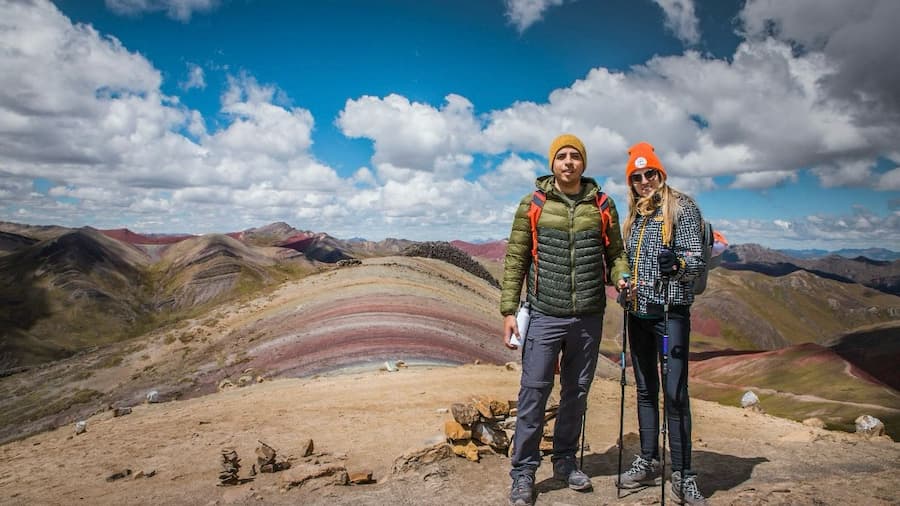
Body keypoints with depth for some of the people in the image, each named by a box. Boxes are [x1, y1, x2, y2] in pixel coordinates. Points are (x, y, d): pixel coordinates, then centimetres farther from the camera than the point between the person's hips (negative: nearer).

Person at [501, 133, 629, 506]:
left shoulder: (602, 206, 6)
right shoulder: (533, 204, 0)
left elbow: (616, 253, 12)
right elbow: (515, 260, -1)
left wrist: (623, 279, -10)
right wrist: (509, 310, -6)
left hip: (589, 318, 3)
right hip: (545, 316, -2)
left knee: (577, 393, 14)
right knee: (534, 393, -1)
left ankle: (565, 462, 31)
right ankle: (523, 473, 13)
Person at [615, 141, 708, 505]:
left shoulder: (682, 207, -3)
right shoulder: (634, 215, 15)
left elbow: (696, 259, -10)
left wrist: (677, 264, -30)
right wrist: (624, 284, 8)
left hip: (670, 310, -6)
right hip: (638, 311, 6)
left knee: (675, 393, -7)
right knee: (645, 389, 13)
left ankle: (682, 475, 4)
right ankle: (648, 462, 24)